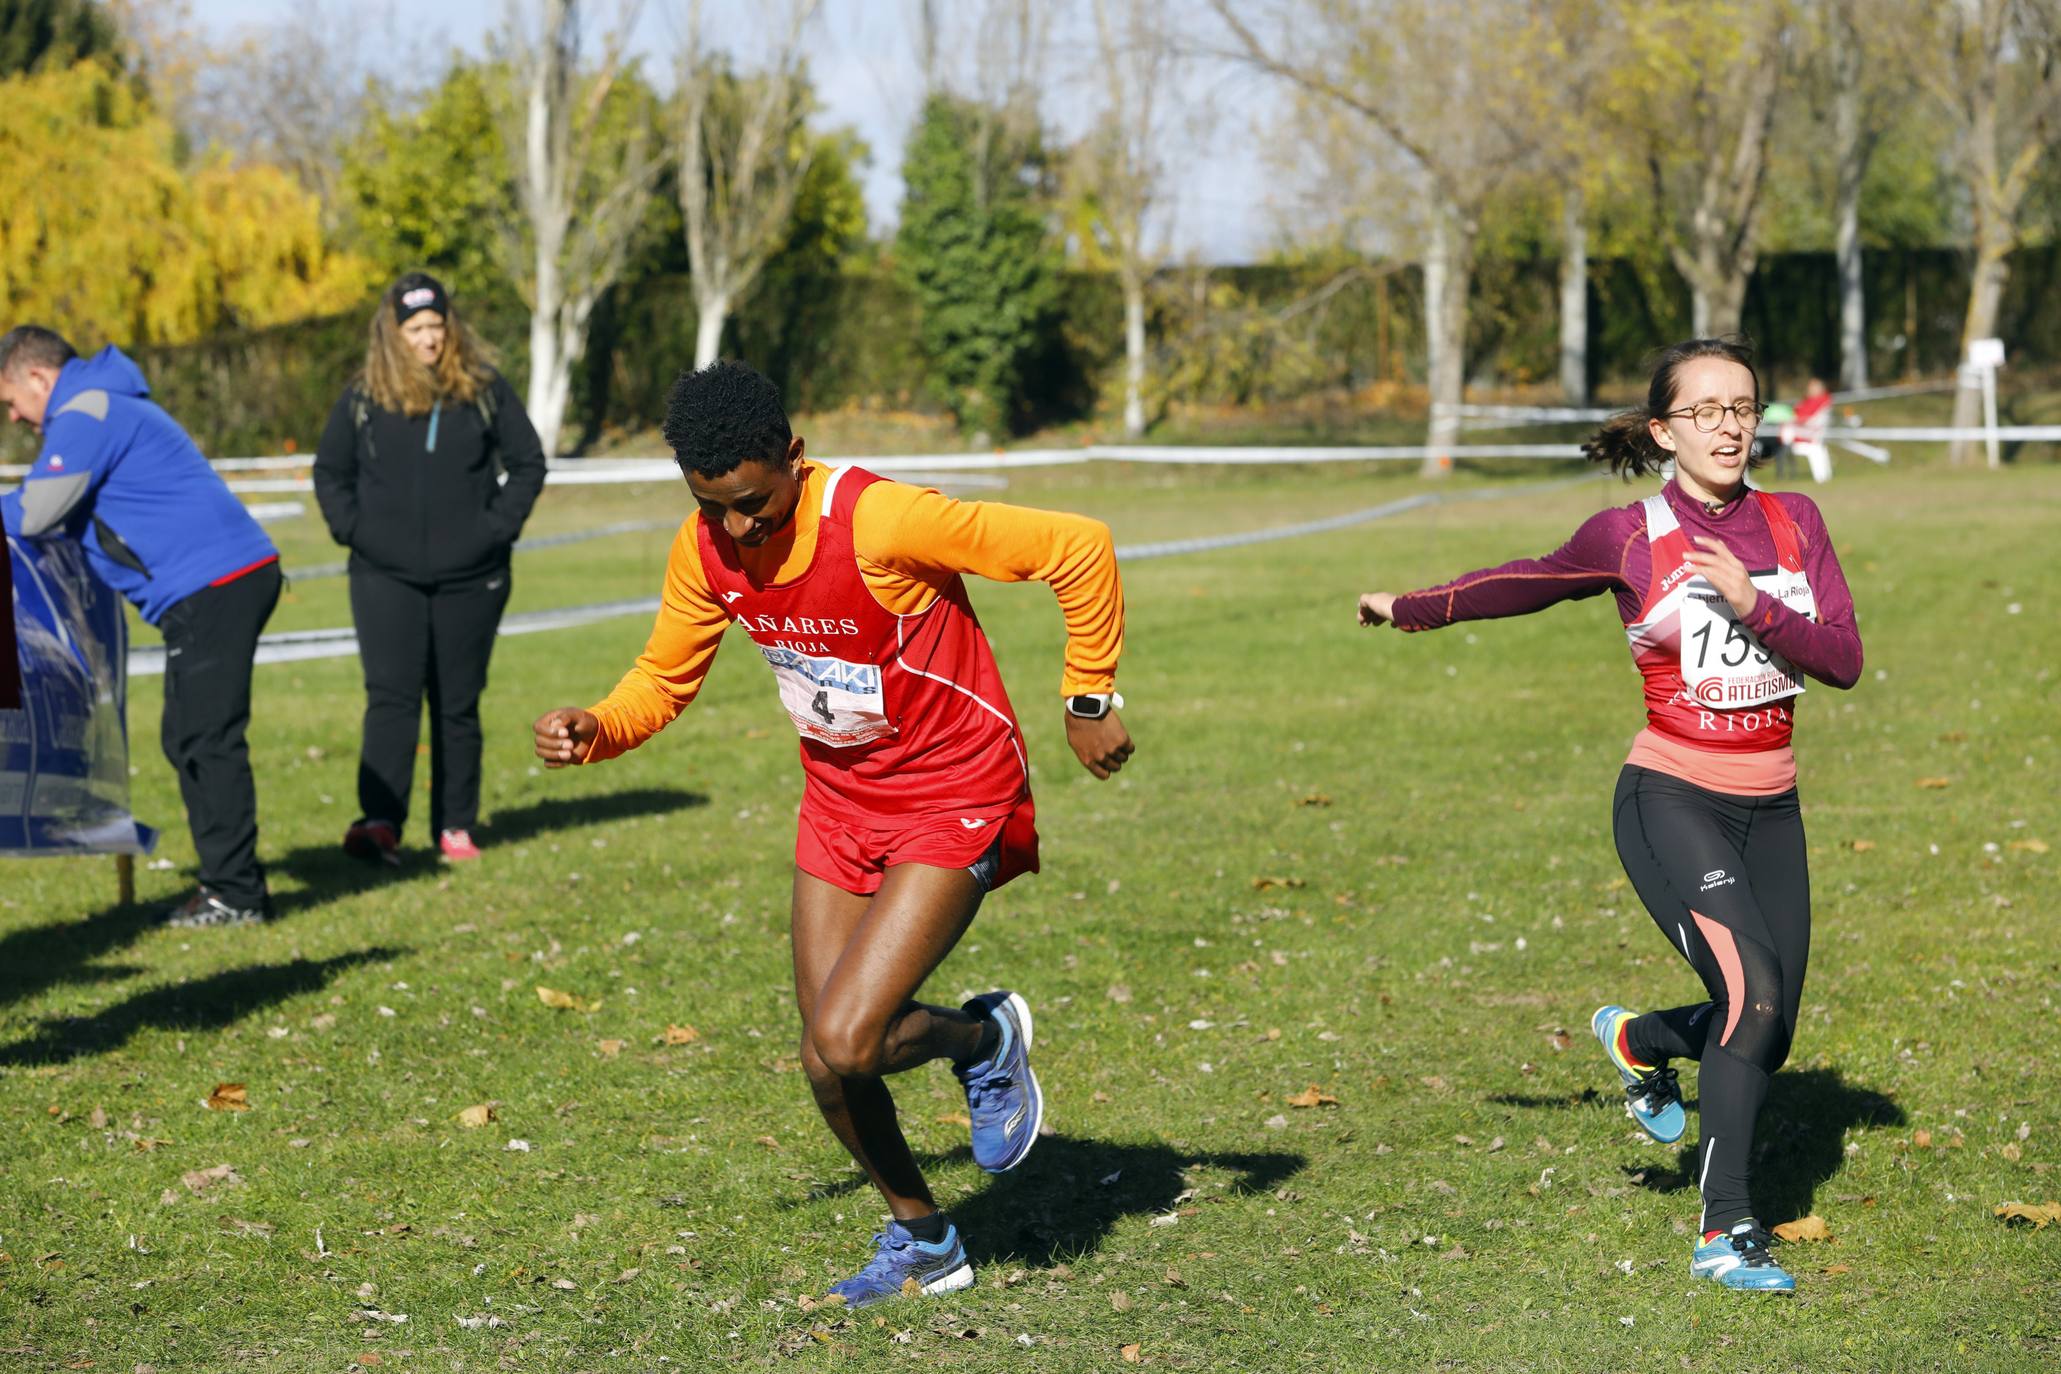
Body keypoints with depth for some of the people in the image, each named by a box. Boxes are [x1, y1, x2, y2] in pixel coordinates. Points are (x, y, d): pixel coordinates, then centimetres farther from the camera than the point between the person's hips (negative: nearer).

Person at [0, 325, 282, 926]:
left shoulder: (85, 416, -8)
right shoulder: (111, 407, 25)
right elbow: (74, 516, 27)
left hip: (212, 584, -10)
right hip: (231, 579, 10)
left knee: (205, 741, -8)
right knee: (191, 740, 13)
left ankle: (235, 893, -6)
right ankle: (230, 883, 16)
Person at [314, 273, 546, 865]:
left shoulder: (485, 389, 2)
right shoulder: (363, 398, 2)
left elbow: (528, 462, 8)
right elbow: (330, 472, 12)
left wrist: (498, 525, -4)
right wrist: (353, 528, -2)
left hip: (470, 578, 1)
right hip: (386, 577, -1)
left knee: (458, 705, 6)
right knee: (392, 698, -12)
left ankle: (455, 826, 12)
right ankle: (378, 822, -19)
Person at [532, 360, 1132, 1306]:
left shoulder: (882, 521, -28)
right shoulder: (704, 552, -8)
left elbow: (1079, 548, -22)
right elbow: (662, 679, 8)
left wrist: (1089, 702, -13)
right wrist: (593, 731, -13)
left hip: (952, 802, -7)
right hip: (838, 799, 7)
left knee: (844, 1042, -19)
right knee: (825, 1062, 6)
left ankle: (987, 1040, 14)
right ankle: (923, 1241, 31)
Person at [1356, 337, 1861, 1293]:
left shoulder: (1793, 523, 3)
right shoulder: (1628, 537, -5)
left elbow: (1844, 659, -4)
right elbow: (1532, 583, 14)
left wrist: (1752, 603, -18)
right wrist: (1410, 608, 20)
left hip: (1769, 810, 5)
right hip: (1670, 801, -5)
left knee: (1766, 1036, 7)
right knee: (1752, 991, -22)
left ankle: (1638, 1040, 41)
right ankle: (1725, 1231, -12)